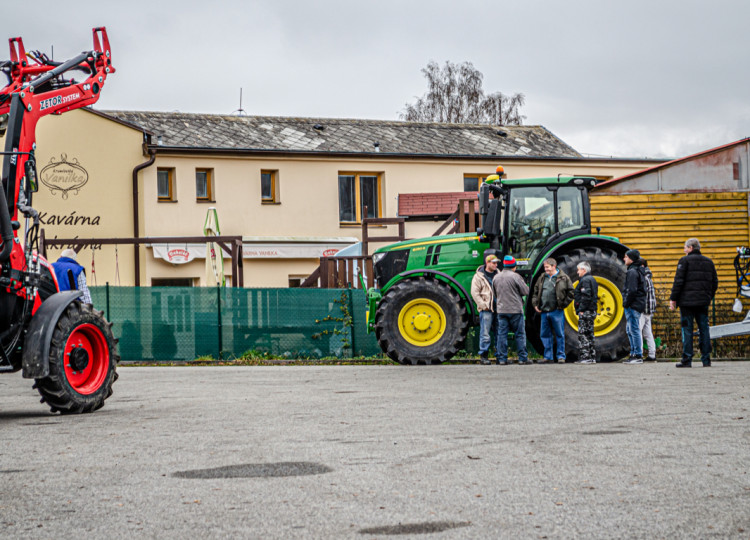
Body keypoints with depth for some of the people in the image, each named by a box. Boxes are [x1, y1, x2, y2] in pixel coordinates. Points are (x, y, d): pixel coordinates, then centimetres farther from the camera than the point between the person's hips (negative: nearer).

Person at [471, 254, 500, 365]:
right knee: (485, 333, -6)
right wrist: (483, 305, -11)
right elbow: (474, 293, -6)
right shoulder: (479, 276, -2)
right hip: (486, 310, -5)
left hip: (498, 308, 5)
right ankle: (483, 355, 0)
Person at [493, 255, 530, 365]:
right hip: (515, 309, -4)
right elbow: (525, 291, -7)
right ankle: (523, 358, 4)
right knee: (520, 334, 3)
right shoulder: (515, 276, -10)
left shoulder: (496, 277, 8)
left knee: (502, 334, 5)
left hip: (501, 310, 4)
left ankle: (502, 359, 2)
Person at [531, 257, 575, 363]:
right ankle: (548, 357, 15)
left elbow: (571, 292, -1)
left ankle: (561, 356, 7)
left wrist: (563, 304, -5)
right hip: (544, 311, 5)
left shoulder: (563, 278, -1)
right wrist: (535, 304, 9)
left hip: (557, 311, -5)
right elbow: (536, 291, 21)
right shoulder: (542, 278, 14)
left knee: (560, 334, 0)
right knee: (545, 335, 8)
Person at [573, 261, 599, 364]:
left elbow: (586, 296, -21)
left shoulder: (585, 280, -12)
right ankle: (592, 357, 15)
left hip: (586, 312, -11)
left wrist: (581, 309, -20)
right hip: (592, 311, 11)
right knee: (589, 334, 13)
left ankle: (586, 357, -13)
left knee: (583, 334, -10)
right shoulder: (592, 279, 20)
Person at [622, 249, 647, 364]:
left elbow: (631, 290, -21)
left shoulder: (632, 272, -14)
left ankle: (638, 356, -8)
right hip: (638, 304, 11)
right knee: (630, 330, 16)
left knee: (634, 330, -9)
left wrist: (626, 303, -15)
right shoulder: (637, 271, 18)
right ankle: (634, 353, 20)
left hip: (633, 305, -11)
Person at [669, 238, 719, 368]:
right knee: (704, 329, 8)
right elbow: (715, 282, 16)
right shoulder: (708, 261, 14)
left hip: (687, 301, -5)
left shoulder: (685, 261, -4)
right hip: (703, 302, 5)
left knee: (687, 330, -3)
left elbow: (678, 281, -9)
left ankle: (687, 360, -5)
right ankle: (706, 360, 6)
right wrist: (710, 297, 25)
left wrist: (673, 298, -4)